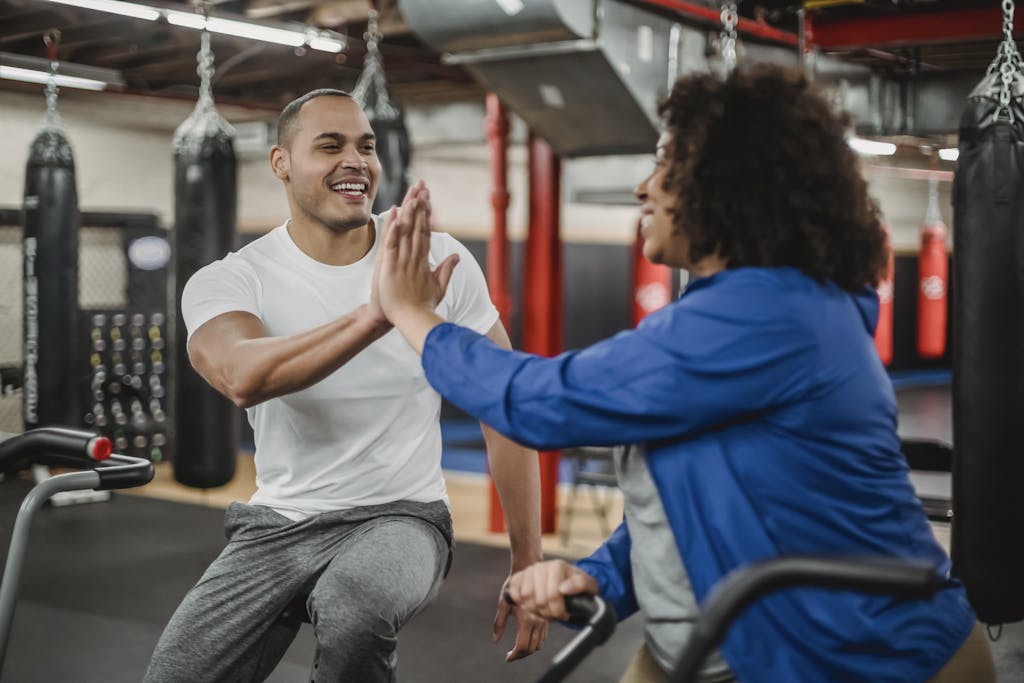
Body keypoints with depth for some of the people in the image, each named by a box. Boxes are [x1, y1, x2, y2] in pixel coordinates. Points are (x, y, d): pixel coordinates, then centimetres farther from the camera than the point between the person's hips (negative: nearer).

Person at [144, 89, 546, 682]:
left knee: (353, 606, -34)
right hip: (279, 523, 2)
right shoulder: (227, 282, -7)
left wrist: (527, 567, -3)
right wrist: (373, 316, -44)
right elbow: (243, 379, -31)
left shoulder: (443, 261, -5)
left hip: (401, 518, -1)